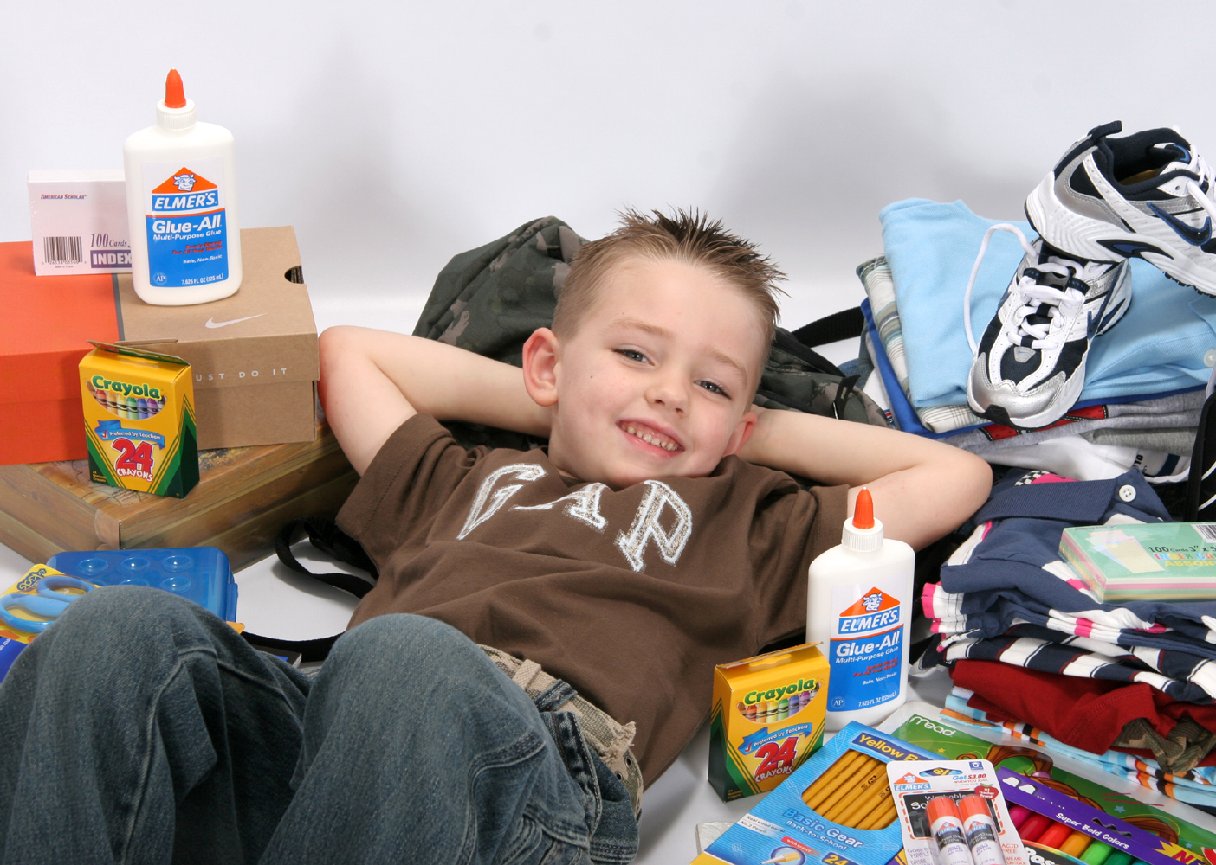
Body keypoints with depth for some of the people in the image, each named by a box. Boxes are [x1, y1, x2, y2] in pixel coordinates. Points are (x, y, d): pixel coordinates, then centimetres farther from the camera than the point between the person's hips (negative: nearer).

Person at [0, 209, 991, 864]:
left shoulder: (744, 520, 34)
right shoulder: (461, 482, 39)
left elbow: (954, 475, 37)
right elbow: (351, 352, 50)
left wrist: (753, 428, 38)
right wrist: (546, 409, 44)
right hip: (312, 725, 3)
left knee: (401, 656, -38)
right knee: (121, 630, -27)